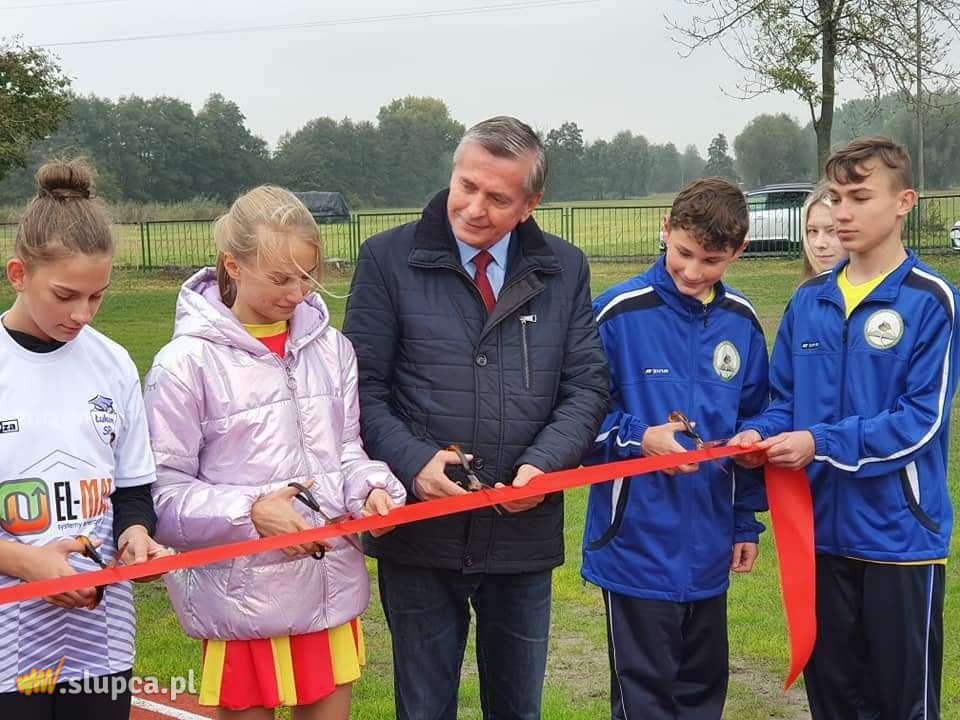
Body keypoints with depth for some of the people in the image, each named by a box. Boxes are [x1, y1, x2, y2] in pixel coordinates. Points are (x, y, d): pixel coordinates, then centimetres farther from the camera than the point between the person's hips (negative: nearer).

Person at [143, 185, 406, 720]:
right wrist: (250, 512, -23)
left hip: (333, 593, 4)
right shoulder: (187, 363, -10)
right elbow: (164, 492, -10)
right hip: (241, 601, -4)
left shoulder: (331, 348, 3)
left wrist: (373, 488, -11)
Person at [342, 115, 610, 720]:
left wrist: (543, 463, -15)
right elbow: (363, 386, -4)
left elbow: (588, 386, 2)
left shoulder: (564, 270, 4)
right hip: (420, 532, -2)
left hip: (524, 530, 2)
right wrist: (412, 460, -19)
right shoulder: (389, 259, -3)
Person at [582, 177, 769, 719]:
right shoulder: (618, 313, -11)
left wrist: (747, 520, 13)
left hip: (709, 548, 5)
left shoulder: (741, 322, 4)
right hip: (637, 546, -5)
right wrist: (638, 438, -22)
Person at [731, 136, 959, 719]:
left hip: (899, 534, -5)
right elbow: (784, 400, 11)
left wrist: (822, 443, -22)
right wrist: (760, 435, -10)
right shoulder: (810, 300, 7)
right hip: (821, 532, 5)